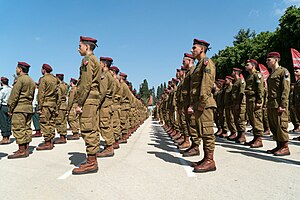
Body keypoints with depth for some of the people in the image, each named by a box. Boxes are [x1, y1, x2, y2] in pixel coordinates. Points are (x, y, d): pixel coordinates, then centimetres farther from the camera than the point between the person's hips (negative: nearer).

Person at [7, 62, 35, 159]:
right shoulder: (32, 81, 17)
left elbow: (14, 95, -12)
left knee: (18, 129, -6)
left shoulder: (20, 79, -9)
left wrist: (10, 108, -7)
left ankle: (22, 151, -5)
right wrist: (28, 105, 17)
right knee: (27, 128, 9)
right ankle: (26, 149, 13)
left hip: (19, 108, -9)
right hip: (29, 108, 9)